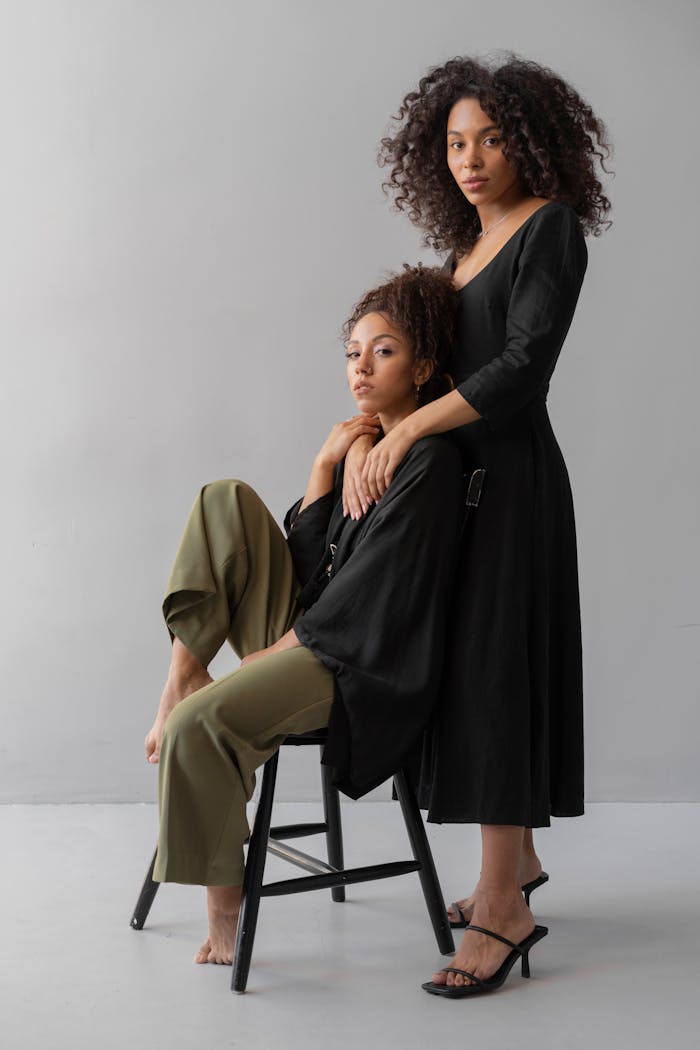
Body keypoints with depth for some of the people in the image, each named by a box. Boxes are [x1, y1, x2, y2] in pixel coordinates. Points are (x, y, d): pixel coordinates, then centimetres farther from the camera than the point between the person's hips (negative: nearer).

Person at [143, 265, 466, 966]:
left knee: (198, 722, -27)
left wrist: (270, 653, -13)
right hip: (309, 631, 9)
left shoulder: (431, 461, -13)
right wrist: (325, 465, -1)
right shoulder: (366, 445, 12)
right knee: (226, 499, -2)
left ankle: (223, 903, -6)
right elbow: (312, 564, 8)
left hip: (361, 667, -9)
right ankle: (183, 673, -7)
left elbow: (365, 595, -18)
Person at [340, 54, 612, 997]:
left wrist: (408, 428, -20)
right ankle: (518, 859, 26)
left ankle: (502, 902, -4)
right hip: (456, 472, 8)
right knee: (473, 667, 12)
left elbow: (523, 364, -18)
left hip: (511, 475, -8)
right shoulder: (466, 243, 17)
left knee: (492, 669, -9)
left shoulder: (553, 228, -7)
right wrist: (366, 437, -2)